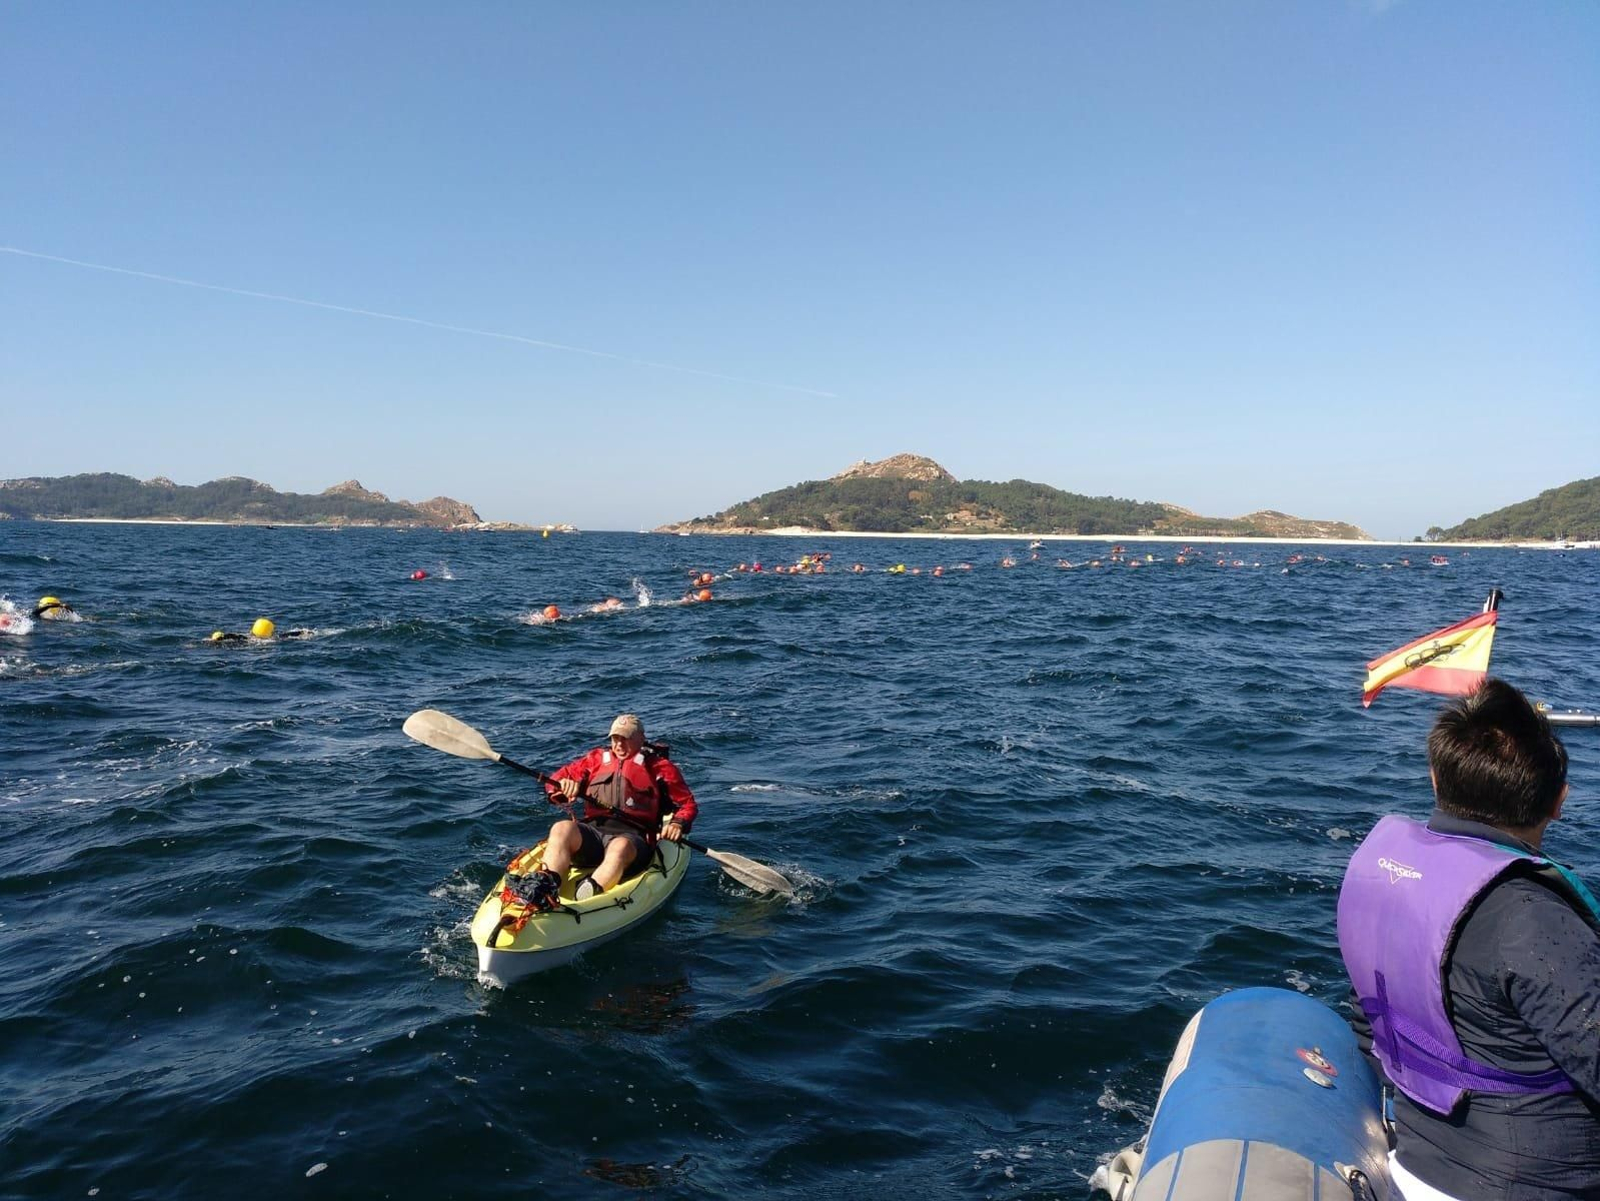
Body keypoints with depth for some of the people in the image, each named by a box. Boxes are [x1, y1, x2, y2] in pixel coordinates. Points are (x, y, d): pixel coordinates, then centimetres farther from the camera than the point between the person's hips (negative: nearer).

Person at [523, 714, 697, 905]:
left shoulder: (659, 766, 16)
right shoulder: (597, 758, 24)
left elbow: (688, 803, 16)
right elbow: (555, 780, 21)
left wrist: (678, 824, -5)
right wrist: (563, 785, -4)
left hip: (631, 836, -2)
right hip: (592, 831, 3)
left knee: (620, 847, -38)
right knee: (561, 829, -30)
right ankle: (546, 892, -50)